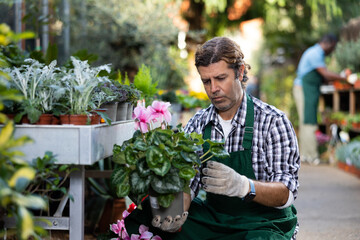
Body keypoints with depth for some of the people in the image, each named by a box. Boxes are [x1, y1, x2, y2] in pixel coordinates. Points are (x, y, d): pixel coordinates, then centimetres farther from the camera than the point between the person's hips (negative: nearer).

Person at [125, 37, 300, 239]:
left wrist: (243, 186, -35)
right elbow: (187, 182, 0)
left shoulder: (273, 121, -9)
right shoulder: (197, 125, 5)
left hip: (265, 223, -4)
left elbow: (286, 194, -15)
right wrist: (176, 214, -23)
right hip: (213, 219, 5)